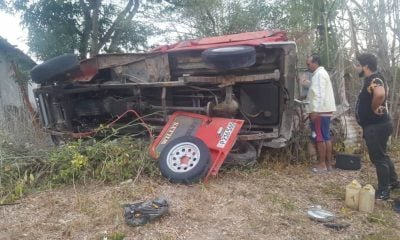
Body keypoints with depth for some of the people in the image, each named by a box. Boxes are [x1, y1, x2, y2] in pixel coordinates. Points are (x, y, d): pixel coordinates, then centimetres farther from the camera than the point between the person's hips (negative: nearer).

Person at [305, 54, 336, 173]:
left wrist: (315, 110, -23)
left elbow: (319, 94, -20)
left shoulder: (319, 74, -11)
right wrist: (314, 110, 23)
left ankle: (322, 164, -2)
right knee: (326, 137, 10)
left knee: (319, 138, -6)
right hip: (325, 110, 10)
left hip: (320, 111, -10)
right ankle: (328, 163, 14)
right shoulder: (321, 73, 22)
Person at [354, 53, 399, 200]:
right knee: (381, 155, 22)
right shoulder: (373, 79, 11)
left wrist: (374, 108, -25)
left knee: (378, 157, -1)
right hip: (375, 125, 10)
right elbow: (385, 89, 32)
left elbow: (380, 94, -43)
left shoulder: (374, 79, -20)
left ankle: (383, 191, 10)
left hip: (376, 126, -10)